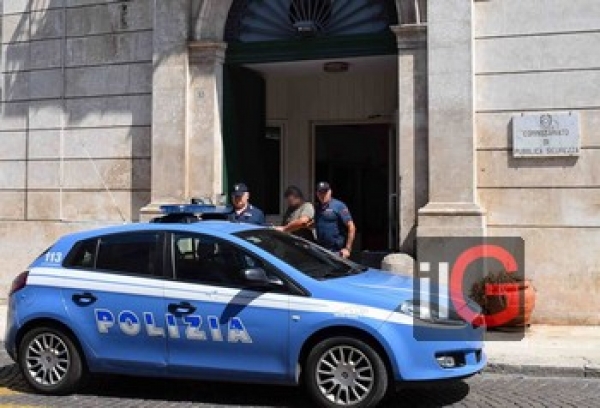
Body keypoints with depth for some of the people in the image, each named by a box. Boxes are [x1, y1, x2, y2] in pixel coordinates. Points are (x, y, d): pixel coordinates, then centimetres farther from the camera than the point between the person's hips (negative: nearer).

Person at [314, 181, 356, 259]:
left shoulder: (339, 206, -8)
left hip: (337, 251, -6)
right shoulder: (317, 208, 10)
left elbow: (351, 227, -11)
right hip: (320, 250, 6)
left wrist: (348, 249, -14)